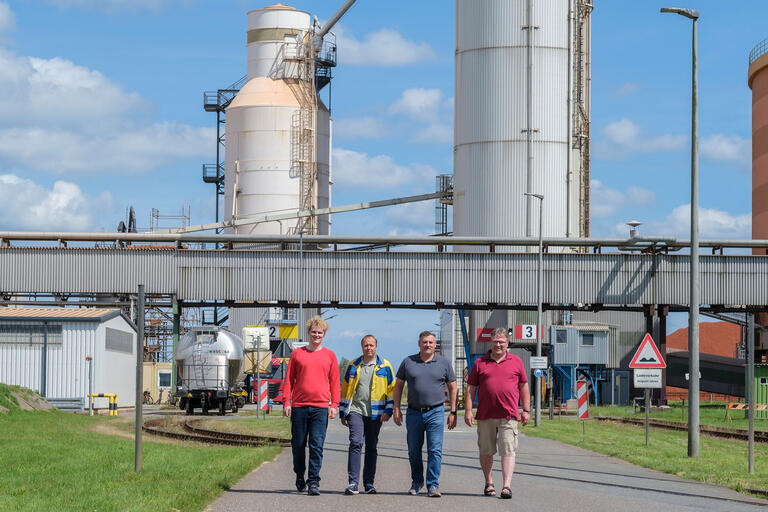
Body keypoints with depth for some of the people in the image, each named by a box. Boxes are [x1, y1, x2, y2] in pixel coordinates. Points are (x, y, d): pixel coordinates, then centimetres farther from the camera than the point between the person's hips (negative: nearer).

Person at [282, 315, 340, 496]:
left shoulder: (329, 355, 10)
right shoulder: (297, 354, 8)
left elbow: (334, 382, 10)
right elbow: (289, 379, 8)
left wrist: (334, 405, 1)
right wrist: (286, 402, 0)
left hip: (320, 407, -1)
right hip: (299, 406, 1)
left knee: (317, 445, -8)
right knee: (298, 444, 7)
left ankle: (313, 481, -8)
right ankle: (300, 477, 24)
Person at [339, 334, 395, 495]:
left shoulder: (385, 367, 5)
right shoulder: (353, 366, 9)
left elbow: (392, 390, 7)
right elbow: (344, 390, 14)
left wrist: (388, 411, -4)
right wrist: (343, 413, 12)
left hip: (375, 414, 1)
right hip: (356, 411, -1)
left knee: (372, 448, 8)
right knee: (356, 443, -15)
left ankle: (369, 483, 16)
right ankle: (353, 483, -18)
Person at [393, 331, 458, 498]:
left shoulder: (444, 363, 5)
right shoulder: (408, 362, 6)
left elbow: (452, 388, 9)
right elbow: (398, 386, 11)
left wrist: (453, 412, 3)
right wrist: (396, 409, 3)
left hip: (435, 412, -2)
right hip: (414, 413, 2)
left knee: (435, 450, -9)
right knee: (414, 451, 9)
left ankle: (433, 485, -6)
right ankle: (416, 482, 27)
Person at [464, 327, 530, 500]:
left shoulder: (516, 362, 11)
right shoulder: (480, 363, 9)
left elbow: (524, 387, 14)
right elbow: (471, 388, 9)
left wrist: (526, 410, 8)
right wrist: (468, 411, 1)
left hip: (508, 415, -1)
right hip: (485, 416, 1)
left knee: (508, 451, -9)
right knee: (486, 451, 8)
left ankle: (507, 486, -13)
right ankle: (489, 484, 22)